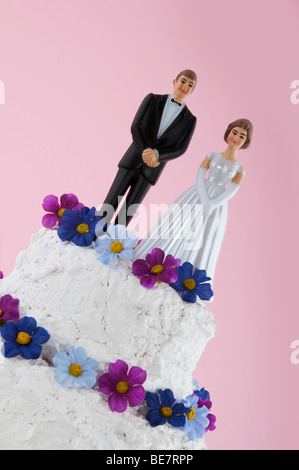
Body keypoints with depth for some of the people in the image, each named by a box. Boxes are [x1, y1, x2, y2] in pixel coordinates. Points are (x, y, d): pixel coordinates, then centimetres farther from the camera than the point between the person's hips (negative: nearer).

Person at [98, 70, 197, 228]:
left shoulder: (189, 120, 4)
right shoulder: (153, 99, 3)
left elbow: (180, 148, -3)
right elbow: (136, 126, -5)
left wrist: (156, 154, -20)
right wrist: (144, 151, -21)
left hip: (152, 168, 0)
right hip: (133, 159, 0)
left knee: (129, 209, 0)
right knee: (110, 203, -2)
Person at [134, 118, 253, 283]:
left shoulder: (239, 169, 5)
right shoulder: (212, 156, 6)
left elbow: (230, 192, -6)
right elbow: (199, 177, -6)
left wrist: (210, 206, -19)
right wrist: (204, 201, -20)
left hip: (216, 205, 0)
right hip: (197, 197, 0)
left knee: (200, 244, 1)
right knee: (178, 229, 0)